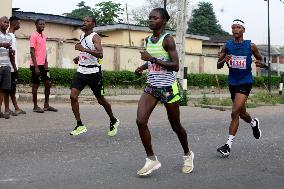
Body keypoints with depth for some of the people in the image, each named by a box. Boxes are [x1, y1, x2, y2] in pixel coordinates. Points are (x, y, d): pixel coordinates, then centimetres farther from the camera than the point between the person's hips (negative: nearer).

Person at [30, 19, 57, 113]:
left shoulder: (44, 36, 13)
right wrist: (36, 67, -20)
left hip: (43, 65, 8)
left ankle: (46, 105, 18)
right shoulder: (34, 36, -11)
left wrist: (46, 63, 10)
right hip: (36, 65, -8)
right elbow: (32, 52, -15)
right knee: (36, 85, 1)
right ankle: (35, 106, 10)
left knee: (48, 84, 9)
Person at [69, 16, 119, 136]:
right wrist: (78, 58, 12)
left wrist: (84, 49, -36)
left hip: (93, 72, -6)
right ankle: (80, 125, -4)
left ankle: (113, 121, 29)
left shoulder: (95, 37, -12)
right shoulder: (82, 36, 12)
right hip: (81, 71, 7)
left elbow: (100, 54, -28)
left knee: (100, 100, 5)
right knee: (73, 96, -11)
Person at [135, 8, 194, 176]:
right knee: (140, 121, -12)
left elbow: (176, 66, -20)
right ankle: (152, 160, 0)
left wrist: (152, 59, -24)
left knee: (175, 125, 9)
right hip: (151, 86, 6)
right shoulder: (148, 40, 9)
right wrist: (143, 67, 6)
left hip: (168, 88, -6)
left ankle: (188, 154, 34)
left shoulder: (168, 39, -12)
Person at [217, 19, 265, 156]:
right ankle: (254, 123, 53)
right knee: (242, 114, 18)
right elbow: (218, 66, 4)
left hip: (245, 82, -4)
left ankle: (228, 145, -10)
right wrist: (223, 61, -19)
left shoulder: (250, 46, -3)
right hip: (232, 82, 4)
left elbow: (260, 59, 11)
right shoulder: (227, 46, 1)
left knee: (235, 113, -16)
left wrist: (260, 64, -13)